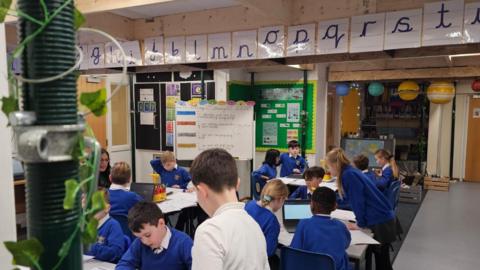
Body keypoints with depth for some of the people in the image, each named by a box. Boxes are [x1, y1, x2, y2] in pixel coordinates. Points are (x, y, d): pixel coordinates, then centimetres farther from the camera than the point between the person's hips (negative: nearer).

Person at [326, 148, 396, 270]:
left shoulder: (348, 175, -19)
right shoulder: (350, 172, 10)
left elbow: (358, 202, -19)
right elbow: (352, 200, 20)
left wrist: (360, 224, -9)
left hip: (380, 222, -9)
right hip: (381, 218, 9)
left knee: (382, 260, 2)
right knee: (380, 257, 17)